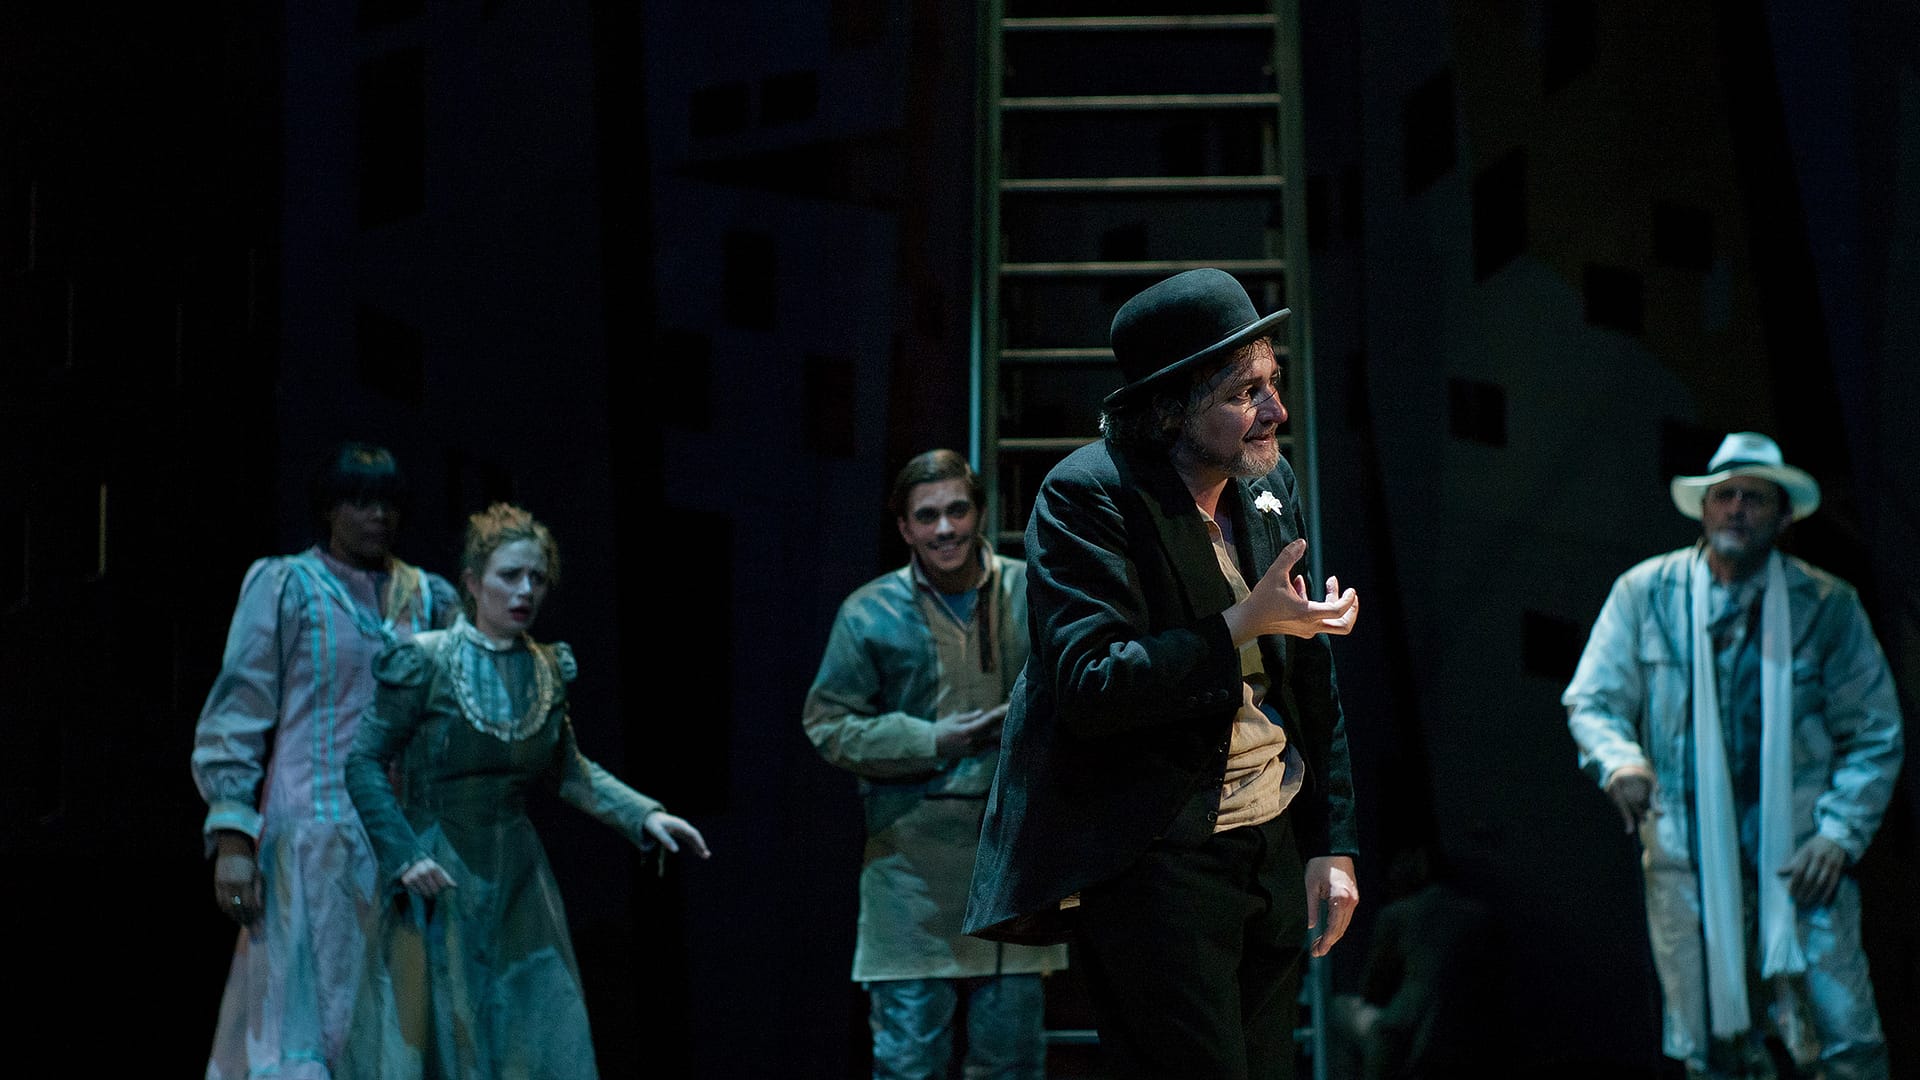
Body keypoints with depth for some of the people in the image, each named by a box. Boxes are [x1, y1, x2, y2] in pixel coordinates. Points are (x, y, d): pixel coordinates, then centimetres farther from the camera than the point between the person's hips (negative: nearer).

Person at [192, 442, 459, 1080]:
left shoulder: (425, 596, 14)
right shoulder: (287, 585, 1)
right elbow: (236, 713, -3)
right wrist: (233, 836, -12)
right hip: (313, 831, -5)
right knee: (303, 1019, -8)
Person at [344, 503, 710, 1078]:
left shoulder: (548, 669, 6)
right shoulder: (425, 662, -9)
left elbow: (567, 770, 18)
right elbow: (364, 763, -7)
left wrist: (644, 815, 6)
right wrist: (404, 856, -15)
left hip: (518, 880, 5)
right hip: (440, 882, -5)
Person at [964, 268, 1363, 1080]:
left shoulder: (1272, 487, 8)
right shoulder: (1087, 495, -13)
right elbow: (1089, 687, -22)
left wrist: (1333, 845, 11)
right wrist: (1241, 627, -24)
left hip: (1272, 851, 7)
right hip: (1148, 856, -7)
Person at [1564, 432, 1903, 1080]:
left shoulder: (1826, 606, 4)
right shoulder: (1645, 594, 6)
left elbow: (1875, 735, 7)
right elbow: (1591, 701, 10)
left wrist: (1839, 833, -6)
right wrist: (1619, 759, -13)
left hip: (1796, 856, -1)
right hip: (1687, 859, 1)